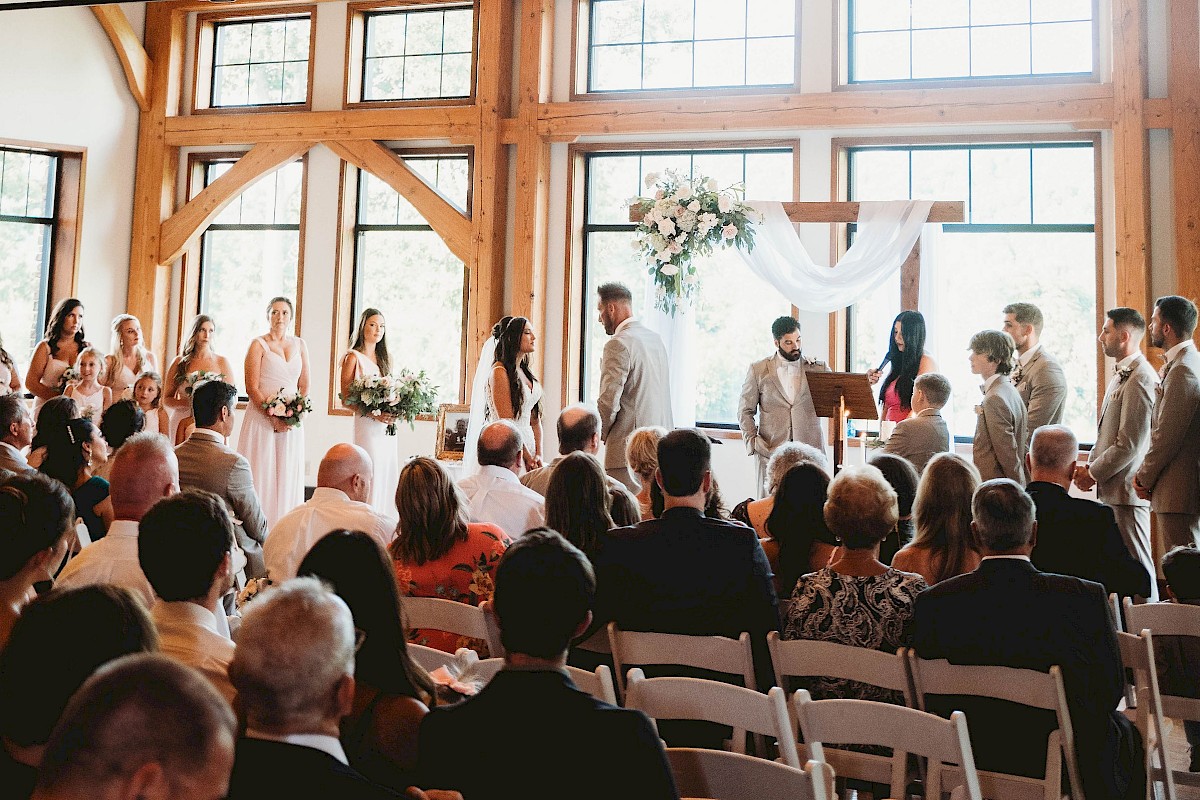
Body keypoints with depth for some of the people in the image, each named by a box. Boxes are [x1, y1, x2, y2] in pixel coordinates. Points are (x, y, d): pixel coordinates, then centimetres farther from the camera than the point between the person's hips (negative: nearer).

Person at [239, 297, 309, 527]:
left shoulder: (299, 345, 12)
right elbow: (251, 387, -7)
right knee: (261, 473, -4)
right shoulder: (258, 345, 0)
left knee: (288, 476, 4)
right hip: (261, 419, -4)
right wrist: (273, 417, -15)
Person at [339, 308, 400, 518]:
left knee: (388, 474, 4)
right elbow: (346, 395, -7)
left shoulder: (384, 358, 17)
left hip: (387, 426, 6)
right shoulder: (354, 357, -2)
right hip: (367, 424, -6)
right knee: (372, 473, -10)